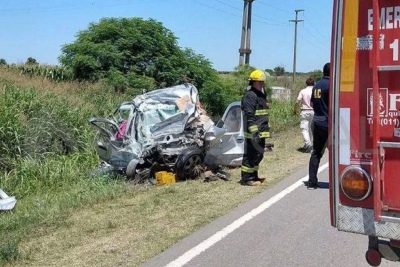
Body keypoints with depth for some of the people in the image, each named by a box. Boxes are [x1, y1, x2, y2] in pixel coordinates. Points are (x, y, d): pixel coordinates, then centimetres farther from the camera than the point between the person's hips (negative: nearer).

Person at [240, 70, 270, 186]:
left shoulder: (261, 95, 18)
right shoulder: (250, 96, -13)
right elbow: (249, 115, -21)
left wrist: (266, 129, 24)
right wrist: (254, 131, -27)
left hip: (261, 132, 10)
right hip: (253, 133, -10)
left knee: (258, 155, 16)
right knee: (250, 155, -6)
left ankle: (253, 176, 26)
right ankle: (246, 179, 0)